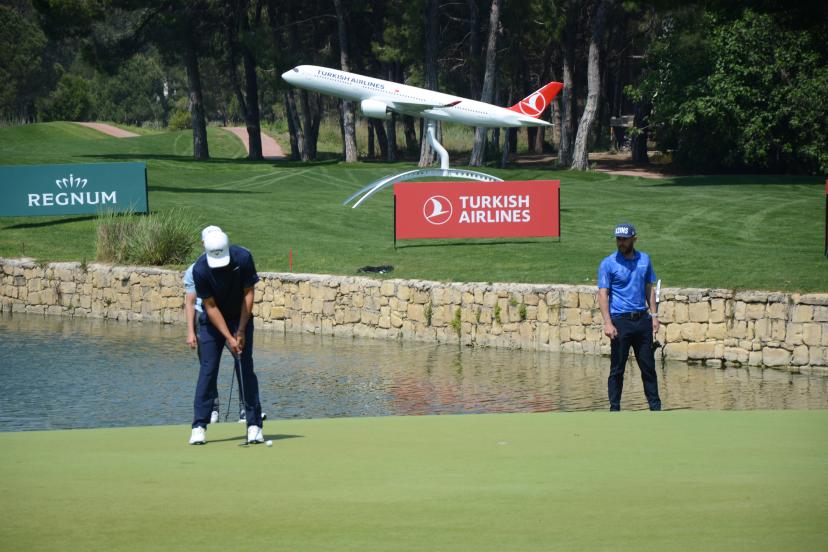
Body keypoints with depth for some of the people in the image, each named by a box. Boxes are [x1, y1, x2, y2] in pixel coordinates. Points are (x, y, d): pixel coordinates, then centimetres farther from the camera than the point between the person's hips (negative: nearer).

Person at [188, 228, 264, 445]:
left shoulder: (243, 258, -23)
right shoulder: (200, 269, -25)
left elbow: (248, 294, -13)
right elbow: (210, 306, -18)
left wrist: (241, 332, -14)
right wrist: (229, 337, -21)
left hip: (241, 318, 1)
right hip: (212, 321, -1)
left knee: (246, 369, -5)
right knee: (208, 370, -7)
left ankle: (254, 425, -2)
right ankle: (199, 426, -4)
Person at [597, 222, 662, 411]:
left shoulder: (644, 259, 9)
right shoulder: (608, 263, -4)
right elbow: (603, 294, -8)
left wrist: (654, 315, 8)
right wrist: (608, 323, -17)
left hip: (642, 319, 4)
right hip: (620, 320, -4)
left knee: (648, 366, 7)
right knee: (617, 369, -1)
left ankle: (655, 406, 13)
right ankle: (614, 408, 5)